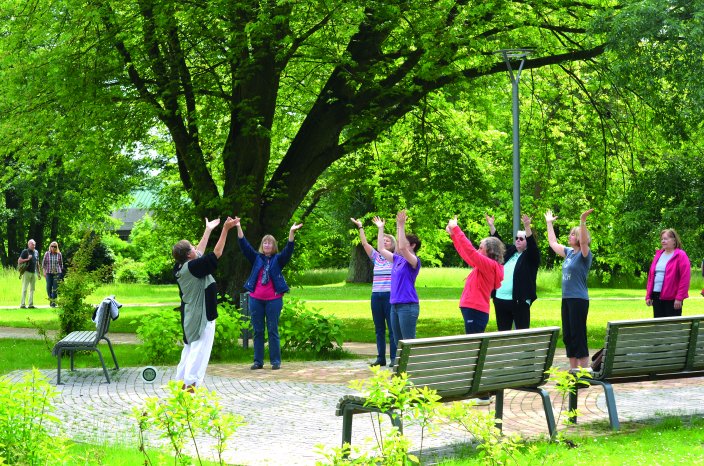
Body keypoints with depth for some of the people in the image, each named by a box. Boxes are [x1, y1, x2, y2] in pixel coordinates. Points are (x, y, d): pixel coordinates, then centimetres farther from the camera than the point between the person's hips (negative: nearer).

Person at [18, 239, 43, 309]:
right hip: (27, 272, -6)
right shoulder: (25, 251, -4)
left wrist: (39, 272, 19)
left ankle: (31, 304, 11)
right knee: (25, 289, -5)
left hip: (34, 272, 6)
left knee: (32, 289, 7)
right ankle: (22, 304, -3)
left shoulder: (36, 252, 14)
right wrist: (27, 259, -17)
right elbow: (19, 261, -6)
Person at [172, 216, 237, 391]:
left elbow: (200, 252, 18)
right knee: (199, 351, -8)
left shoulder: (180, 268, 5)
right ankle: (191, 385, -11)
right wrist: (225, 229, -14)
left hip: (189, 317, 10)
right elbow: (216, 253, -18)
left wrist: (208, 230, 27)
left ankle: (181, 384, 17)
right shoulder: (194, 267, -20)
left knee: (189, 349, 16)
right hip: (202, 317, -10)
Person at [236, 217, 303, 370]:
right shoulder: (256, 258, 9)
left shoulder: (278, 259, 4)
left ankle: (276, 361, 4)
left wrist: (291, 233, -24)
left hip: (273, 299, -2)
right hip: (256, 299, 2)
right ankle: (258, 361, 10)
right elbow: (244, 246, 1)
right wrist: (239, 227, -9)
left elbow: (288, 250, -11)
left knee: (273, 331, 0)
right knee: (258, 331, 5)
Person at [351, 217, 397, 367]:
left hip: (390, 296, -5)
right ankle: (380, 358, 12)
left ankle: (394, 358, -1)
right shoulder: (376, 257, 14)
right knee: (379, 329, 7)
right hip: (376, 297, 5)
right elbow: (365, 243, 10)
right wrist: (360, 227, 6)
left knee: (393, 329, -4)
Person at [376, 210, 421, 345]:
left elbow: (402, 248, -27)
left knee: (409, 342, -8)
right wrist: (380, 228, 24)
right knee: (398, 342, 12)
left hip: (408, 306, -9)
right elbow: (381, 249, 23)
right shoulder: (398, 259, 15)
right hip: (395, 305, 9)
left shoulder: (414, 262, -9)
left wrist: (401, 226, -27)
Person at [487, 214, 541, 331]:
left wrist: (527, 227, -31)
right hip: (500, 299, 6)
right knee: (502, 331, 11)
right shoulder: (510, 252, 18)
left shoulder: (530, 256, 0)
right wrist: (491, 226, 13)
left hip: (519, 301, -6)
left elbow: (532, 244, -17)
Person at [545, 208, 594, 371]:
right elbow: (553, 243, 27)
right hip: (566, 298, 8)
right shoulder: (569, 252, 14)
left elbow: (584, 241, -29)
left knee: (578, 335, -7)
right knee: (567, 336, 10)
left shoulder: (584, 254, -8)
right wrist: (549, 223, 31)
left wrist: (583, 221, -39)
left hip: (579, 299, -8)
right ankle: (573, 369, 17)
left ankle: (585, 369, -3)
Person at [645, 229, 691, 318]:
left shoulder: (680, 255, -6)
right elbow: (651, 276, 15)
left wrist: (679, 298, -17)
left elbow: (685, 279, -12)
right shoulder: (658, 254, 14)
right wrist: (648, 295, 9)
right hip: (656, 296, 6)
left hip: (672, 298, -6)